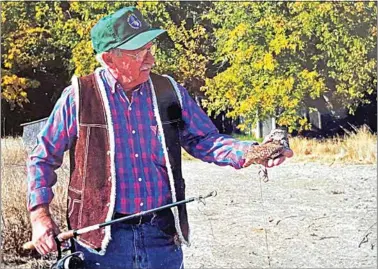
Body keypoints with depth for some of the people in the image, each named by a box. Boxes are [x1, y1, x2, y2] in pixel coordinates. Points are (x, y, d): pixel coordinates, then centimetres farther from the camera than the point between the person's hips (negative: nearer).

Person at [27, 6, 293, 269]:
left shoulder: (171, 92, 4)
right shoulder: (78, 97, -5)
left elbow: (206, 141, 7)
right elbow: (43, 157, 4)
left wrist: (253, 152, -10)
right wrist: (40, 214, -5)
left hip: (163, 235, 3)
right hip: (102, 238, -3)